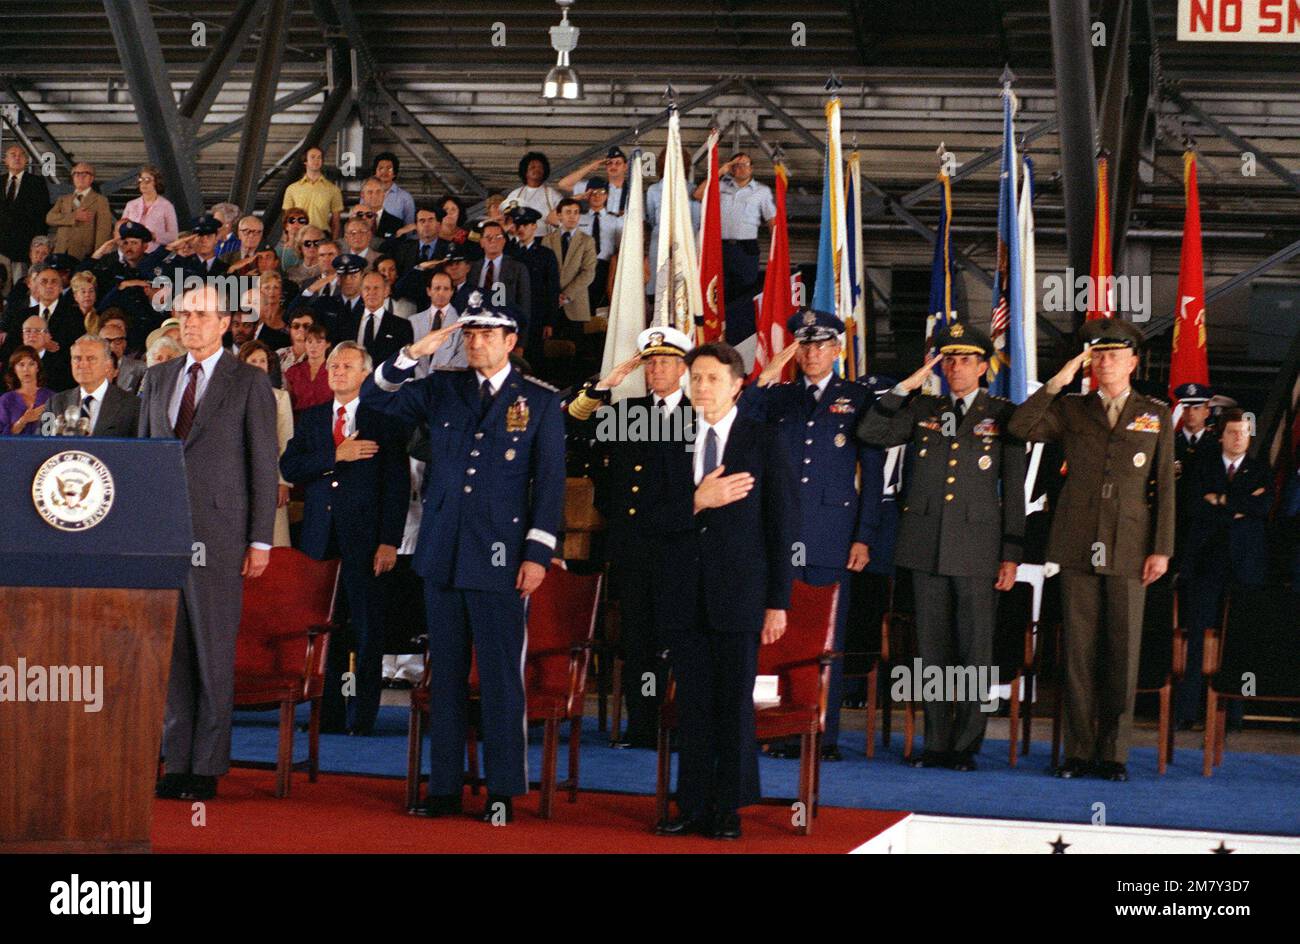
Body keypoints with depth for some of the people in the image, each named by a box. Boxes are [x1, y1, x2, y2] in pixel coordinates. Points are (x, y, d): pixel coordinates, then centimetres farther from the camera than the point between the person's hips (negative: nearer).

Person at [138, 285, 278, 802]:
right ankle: (177, 762, 10)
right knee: (171, 651, 5)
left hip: (218, 533, -4)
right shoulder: (157, 378, 15)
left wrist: (261, 541, -6)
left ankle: (208, 767, 3)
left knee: (214, 652, -2)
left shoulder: (250, 382, 0)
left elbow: (264, 465, -2)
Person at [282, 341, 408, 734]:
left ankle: (362, 716, 3)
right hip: (319, 538, 3)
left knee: (367, 633, -2)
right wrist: (336, 455, -12)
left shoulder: (384, 421, 2)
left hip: (364, 538, -3)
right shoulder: (309, 418, 14)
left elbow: (398, 484, -2)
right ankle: (328, 713, 12)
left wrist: (389, 542, -10)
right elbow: (289, 467, 1)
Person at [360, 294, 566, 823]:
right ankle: (444, 787, 12)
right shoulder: (441, 391, 12)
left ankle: (504, 792, 4)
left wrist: (538, 554, -6)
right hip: (442, 555, 3)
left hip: (500, 556, -3)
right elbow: (374, 397, 9)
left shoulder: (540, 403, 4)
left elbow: (550, 483, 2)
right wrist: (414, 354, -6)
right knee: (445, 675, 7)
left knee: (501, 676, -3)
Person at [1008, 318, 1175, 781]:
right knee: (1079, 651, 2)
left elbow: (1164, 486, 7)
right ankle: (1079, 751, 8)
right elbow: (1021, 427, -5)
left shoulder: (1156, 415, 10)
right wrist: (1057, 382, -8)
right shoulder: (1071, 409, 11)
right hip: (1077, 546, 1)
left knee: (1123, 652, -1)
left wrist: (1161, 549, 0)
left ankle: (1113, 752, 6)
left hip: (1129, 550, 0)